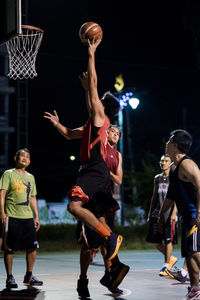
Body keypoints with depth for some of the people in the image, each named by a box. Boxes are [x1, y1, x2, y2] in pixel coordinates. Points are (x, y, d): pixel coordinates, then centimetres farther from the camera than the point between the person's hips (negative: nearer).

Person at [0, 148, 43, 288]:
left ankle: (29, 276, 14)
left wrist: (36, 216, 16)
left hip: (28, 217, 5)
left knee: (32, 246, 2)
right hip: (12, 216, -5)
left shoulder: (30, 177, 18)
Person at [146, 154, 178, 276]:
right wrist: (150, 212, 15)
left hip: (169, 213, -6)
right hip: (157, 212, 6)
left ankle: (166, 266, 8)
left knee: (168, 240, -3)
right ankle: (171, 258, 24)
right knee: (156, 241, 4)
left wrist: (174, 213, -17)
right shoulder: (157, 178, 15)